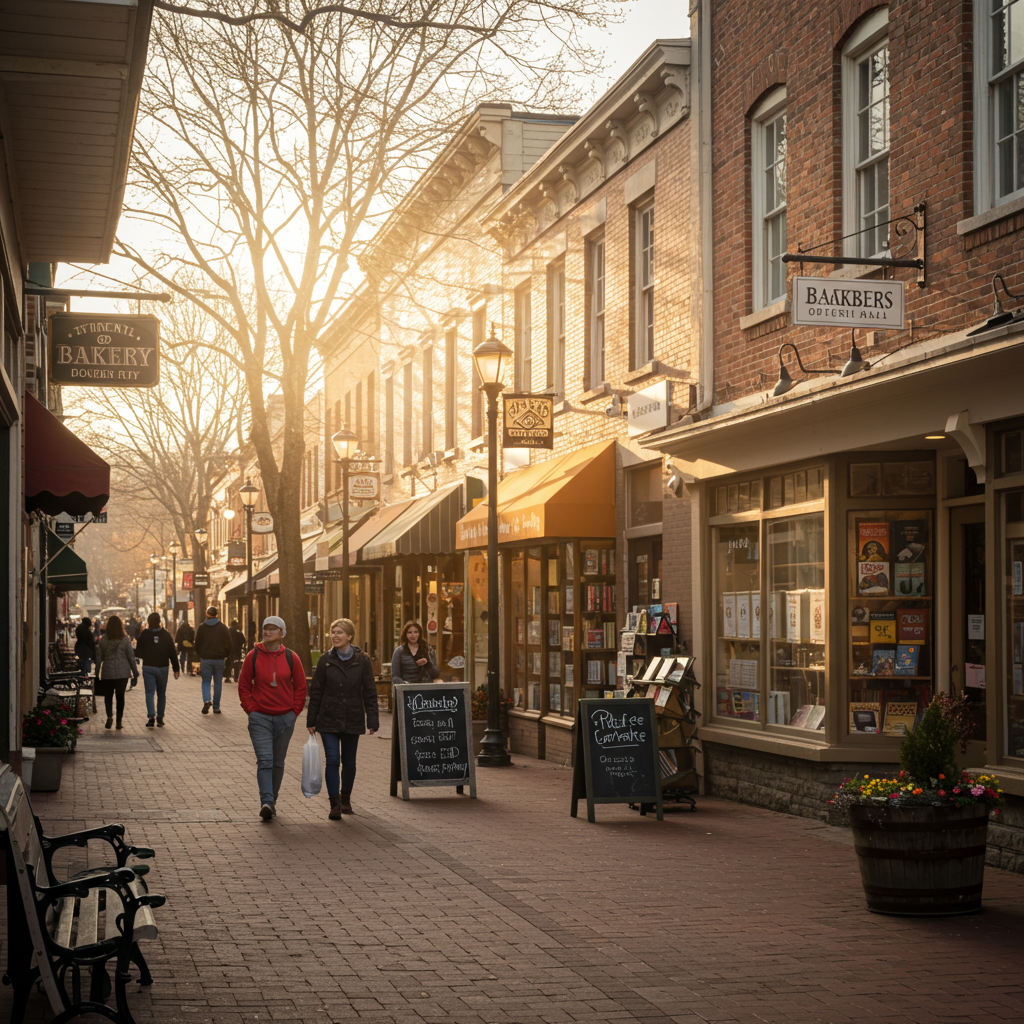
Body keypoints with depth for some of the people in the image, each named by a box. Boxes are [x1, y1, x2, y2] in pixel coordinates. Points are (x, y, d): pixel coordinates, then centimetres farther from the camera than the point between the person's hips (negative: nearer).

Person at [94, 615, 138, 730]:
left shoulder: (103, 640, -1)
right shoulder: (125, 640, -2)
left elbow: (98, 658, 2)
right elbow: (131, 657, 0)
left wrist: (97, 674, 8)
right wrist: (135, 674, 7)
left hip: (107, 673, 0)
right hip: (122, 673, 0)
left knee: (108, 695, 12)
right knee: (120, 696, 10)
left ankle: (109, 716, -10)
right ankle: (119, 721, 8)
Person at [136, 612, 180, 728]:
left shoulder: (144, 634, -6)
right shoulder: (166, 635, -2)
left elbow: (138, 653, -2)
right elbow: (173, 653, -2)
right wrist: (176, 669, 1)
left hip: (148, 667, -1)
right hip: (162, 667, 1)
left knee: (150, 692, -1)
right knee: (161, 693, 13)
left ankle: (151, 717, -16)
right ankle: (160, 718, 14)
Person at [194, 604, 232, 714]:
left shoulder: (202, 628, -1)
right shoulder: (224, 628, -1)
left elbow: (197, 644, 5)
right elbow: (228, 644, 0)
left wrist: (200, 656, 19)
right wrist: (226, 656, 13)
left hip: (205, 659, 0)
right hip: (219, 659, 0)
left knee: (206, 682, 7)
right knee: (218, 683, 8)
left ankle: (207, 700, -19)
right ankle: (216, 707, 10)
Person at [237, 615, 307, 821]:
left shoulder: (291, 658, 1)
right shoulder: (253, 656, -2)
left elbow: (300, 687, 9)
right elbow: (244, 685, 6)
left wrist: (294, 711, 2)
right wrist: (251, 709, -2)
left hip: (285, 718, 2)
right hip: (260, 718, -2)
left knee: (278, 763, 11)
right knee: (264, 760, -14)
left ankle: (272, 800, 23)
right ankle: (266, 802, -22)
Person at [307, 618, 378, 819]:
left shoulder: (362, 661, -3)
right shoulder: (326, 660, -2)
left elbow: (369, 692, 0)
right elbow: (315, 692, 3)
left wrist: (372, 720, -7)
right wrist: (311, 721, 2)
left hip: (352, 720, 1)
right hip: (329, 720, -1)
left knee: (349, 761, 11)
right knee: (332, 760, -10)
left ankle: (346, 798, 30)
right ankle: (335, 804, -6)